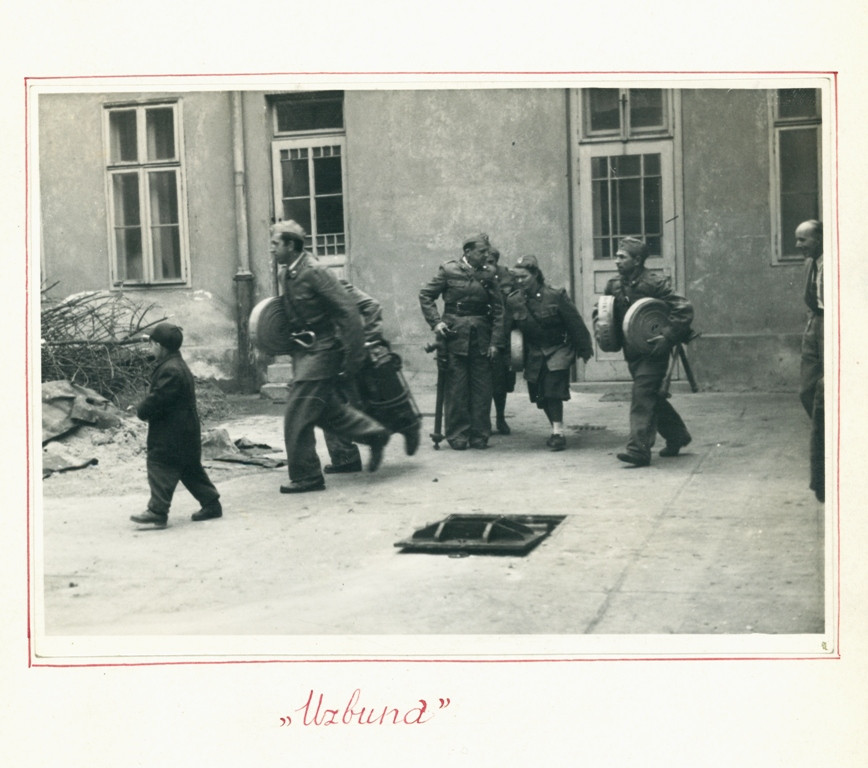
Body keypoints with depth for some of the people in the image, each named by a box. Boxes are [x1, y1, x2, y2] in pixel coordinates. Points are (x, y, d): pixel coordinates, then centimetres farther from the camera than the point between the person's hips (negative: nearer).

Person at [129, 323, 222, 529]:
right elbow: (158, 395, 21)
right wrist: (144, 408, 8)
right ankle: (211, 504, 23)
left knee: (160, 466, -8)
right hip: (184, 431, 11)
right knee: (191, 469, 16)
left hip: (171, 434, -11)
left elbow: (157, 399, -23)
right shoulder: (176, 366, 15)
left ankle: (157, 512, -9)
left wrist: (141, 411, -7)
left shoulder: (170, 371, -20)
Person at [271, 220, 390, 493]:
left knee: (297, 414, -7)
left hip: (322, 350, -8)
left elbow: (348, 312, -19)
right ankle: (373, 433, 29)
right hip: (303, 350, 8)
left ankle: (305, 476, 3)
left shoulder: (314, 273, -18)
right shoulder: (284, 273, 7)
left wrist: (354, 356, -20)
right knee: (326, 409, 14)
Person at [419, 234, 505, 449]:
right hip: (455, 335, -3)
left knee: (482, 387, 3)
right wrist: (436, 322, -9)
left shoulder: (488, 274, 6)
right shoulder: (449, 270, -1)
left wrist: (495, 341, -1)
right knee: (456, 387, -1)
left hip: (481, 337, 3)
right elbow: (425, 295, 3)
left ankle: (479, 435, 11)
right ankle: (457, 436, 6)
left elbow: (498, 309, 6)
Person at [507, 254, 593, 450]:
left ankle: (558, 432, -12)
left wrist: (584, 349, -4)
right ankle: (556, 430, 26)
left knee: (553, 390, -18)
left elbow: (575, 323, -8)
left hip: (558, 349, -5)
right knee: (540, 395, 8)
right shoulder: (513, 300, -4)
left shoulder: (556, 296, -15)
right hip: (534, 352, 5)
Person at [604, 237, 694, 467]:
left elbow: (684, 309, -16)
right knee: (652, 397, 16)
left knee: (642, 396, -14)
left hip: (653, 351, -7)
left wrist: (668, 337, -23)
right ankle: (677, 436, 33)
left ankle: (639, 449, -14)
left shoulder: (655, 283, -15)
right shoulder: (614, 285, 6)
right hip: (632, 351, 8)